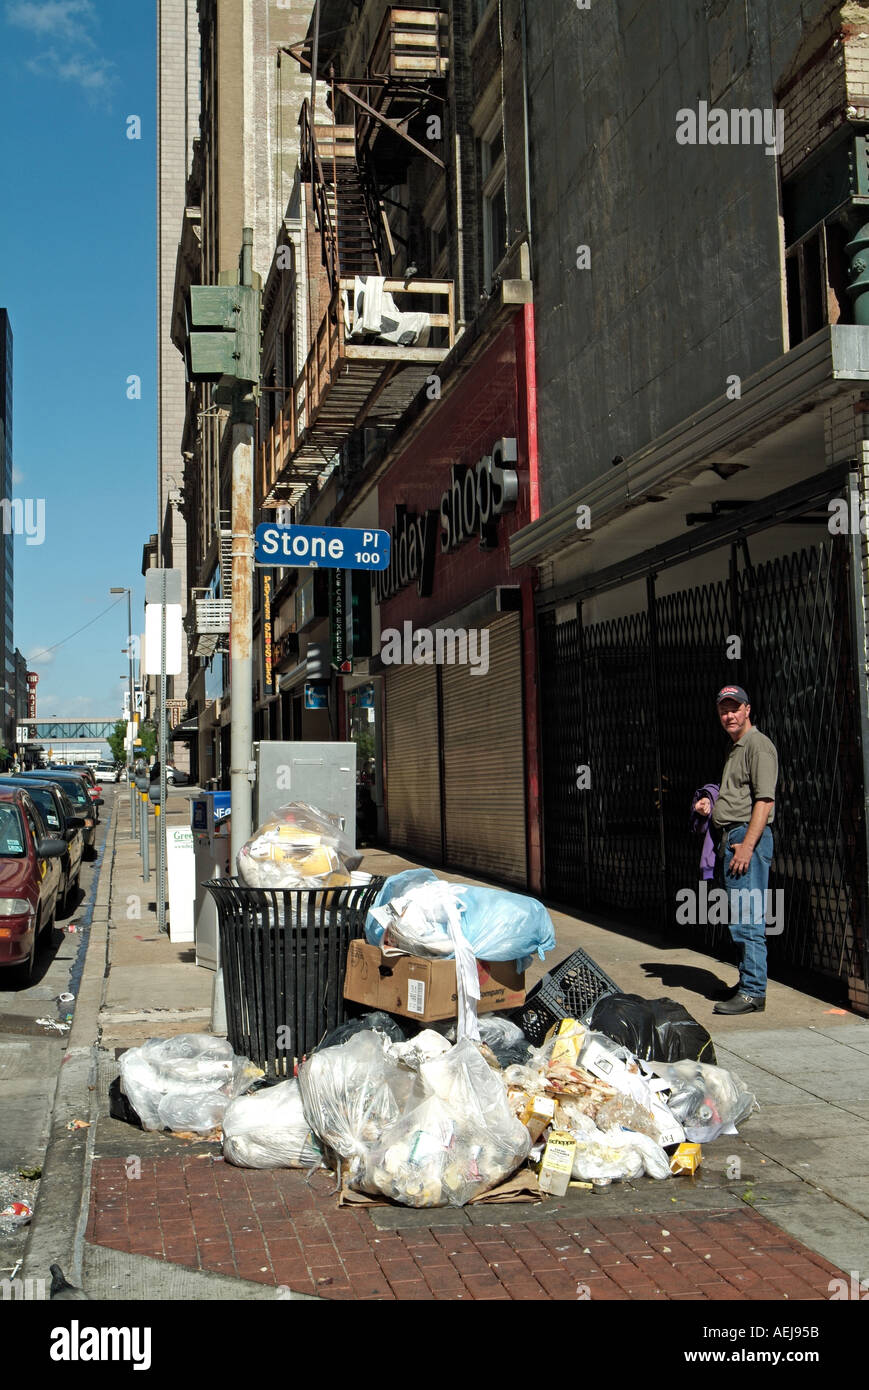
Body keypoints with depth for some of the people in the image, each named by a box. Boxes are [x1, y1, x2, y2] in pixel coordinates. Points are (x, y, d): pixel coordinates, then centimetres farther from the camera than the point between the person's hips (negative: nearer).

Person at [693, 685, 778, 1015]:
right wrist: (711, 808, 13)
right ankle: (747, 983, 21)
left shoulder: (758, 745, -9)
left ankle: (753, 992, -8)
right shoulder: (735, 748, 22)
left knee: (748, 921, -10)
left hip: (748, 837, -10)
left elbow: (764, 800, -17)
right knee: (740, 920, 13)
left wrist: (747, 845, -22)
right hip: (730, 837, 10)